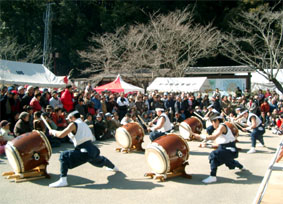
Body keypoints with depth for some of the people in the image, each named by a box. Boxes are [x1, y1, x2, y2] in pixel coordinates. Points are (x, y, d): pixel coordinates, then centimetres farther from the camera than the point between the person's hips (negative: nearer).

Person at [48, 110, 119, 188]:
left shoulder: (74, 124, -4)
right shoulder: (84, 124, 19)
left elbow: (61, 135, -12)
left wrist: (53, 131, 6)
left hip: (86, 152, -9)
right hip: (93, 149, 9)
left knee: (64, 156, -10)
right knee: (100, 160, 38)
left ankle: (63, 180, -19)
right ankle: (113, 167, 65)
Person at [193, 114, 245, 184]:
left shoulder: (222, 126, -18)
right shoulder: (218, 129, 12)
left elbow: (213, 137, -33)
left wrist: (200, 136, -31)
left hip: (230, 150, -11)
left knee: (214, 155, -29)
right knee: (228, 160, 37)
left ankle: (213, 177, -30)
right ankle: (241, 166, 69)